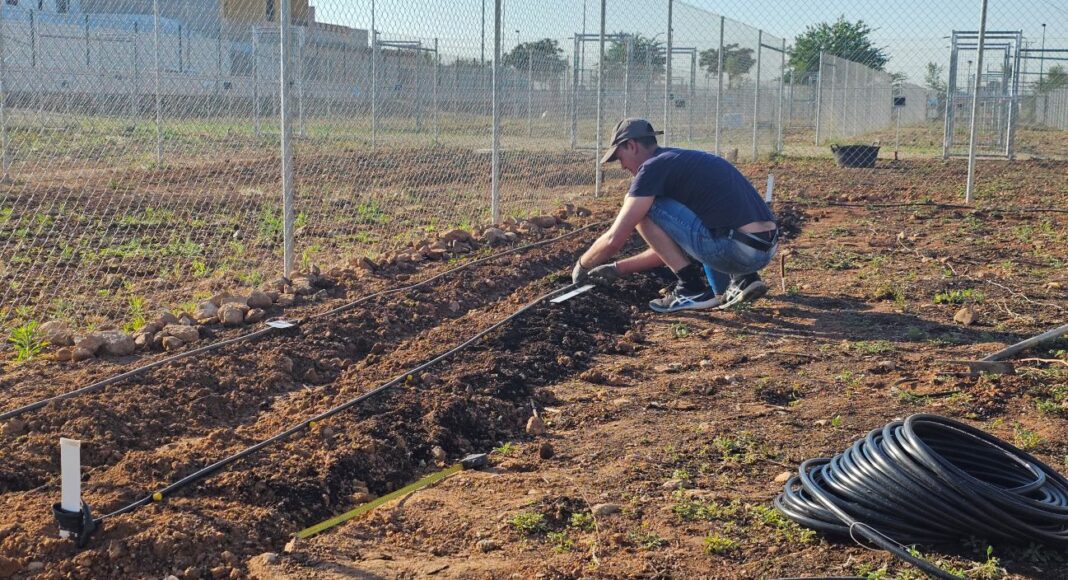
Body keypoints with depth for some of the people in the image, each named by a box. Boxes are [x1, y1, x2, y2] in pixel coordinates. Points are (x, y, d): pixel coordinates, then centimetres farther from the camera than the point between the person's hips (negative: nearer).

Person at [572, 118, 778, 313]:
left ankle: (692, 288, 1)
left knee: (644, 209, 0)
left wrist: (581, 266, 14)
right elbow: (669, 245, 30)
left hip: (737, 250, -9)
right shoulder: (682, 160, 24)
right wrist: (617, 269, 32)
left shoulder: (653, 167, -3)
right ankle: (742, 280, 15)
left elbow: (614, 240, -5)